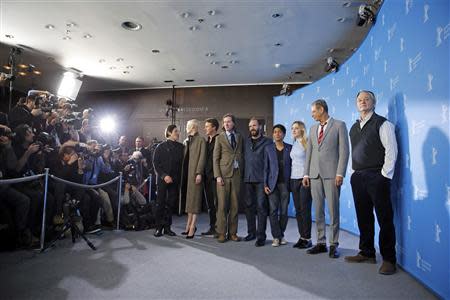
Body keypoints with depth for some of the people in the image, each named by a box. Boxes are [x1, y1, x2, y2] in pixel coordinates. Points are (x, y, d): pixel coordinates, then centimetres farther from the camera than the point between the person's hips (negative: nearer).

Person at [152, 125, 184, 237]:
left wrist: (179, 177, -5)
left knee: (171, 204, 7)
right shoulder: (161, 146, 1)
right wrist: (164, 175, -12)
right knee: (160, 203, 3)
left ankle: (167, 227, 17)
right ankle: (159, 227, 13)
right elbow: (156, 163, -2)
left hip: (175, 180, 2)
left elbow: (183, 163, 5)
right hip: (163, 179, -2)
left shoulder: (180, 147, 7)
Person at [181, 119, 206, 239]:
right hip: (186, 173, 7)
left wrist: (199, 173, -18)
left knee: (194, 198, -4)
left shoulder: (201, 140, -3)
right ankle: (189, 224, 17)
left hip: (195, 173, -7)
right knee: (188, 198, 9)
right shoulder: (186, 141, 17)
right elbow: (184, 157, 14)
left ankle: (192, 227, 1)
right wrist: (183, 172, 7)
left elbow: (202, 157, -11)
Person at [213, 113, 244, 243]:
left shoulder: (240, 137, 13)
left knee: (234, 205, 5)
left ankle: (233, 232, 15)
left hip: (236, 174, 3)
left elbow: (242, 156, 14)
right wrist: (218, 176, -8)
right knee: (222, 205, -1)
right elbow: (215, 158, 0)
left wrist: (242, 173, 4)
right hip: (224, 174, -2)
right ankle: (221, 233, 8)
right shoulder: (220, 138, 4)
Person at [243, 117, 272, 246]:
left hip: (261, 179, -4)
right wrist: (244, 175, 6)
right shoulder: (246, 141, 15)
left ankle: (261, 236, 3)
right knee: (249, 206, 10)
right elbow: (244, 158, 16)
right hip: (248, 179, 5)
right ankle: (251, 232, 22)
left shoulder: (267, 141, 2)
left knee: (261, 207, -5)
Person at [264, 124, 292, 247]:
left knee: (284, 210, 4)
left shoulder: (290, 148, 4)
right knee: (273, 210, -3)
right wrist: (265, 184, -2)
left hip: (285, 183, 0)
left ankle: (281, 235, 21)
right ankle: (276, 237, 9)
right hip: (272, 183, 0)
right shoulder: (268, 148, 5)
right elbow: (266, 167, 4)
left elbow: (292, 165, 5)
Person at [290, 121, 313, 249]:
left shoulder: (307, 143, -6)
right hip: (294, 179, 7)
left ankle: (307, 238, 7)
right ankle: (301, 237, 16)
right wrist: (290, 178, 12)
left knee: (305, 209, -4)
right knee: (298, 210, 8)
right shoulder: (294, 144, 15)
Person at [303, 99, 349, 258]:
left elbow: (344, 151, -4)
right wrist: (306, 173, 10)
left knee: (333, 210, 0)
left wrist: (340, 173, -12)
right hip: (315, 174, 5)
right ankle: (321, 243, 17)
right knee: (318, 210, 7)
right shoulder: (313, 129, 18)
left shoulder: (339, 125, 3)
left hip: (331, 174, -5)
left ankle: (333, 245, 12)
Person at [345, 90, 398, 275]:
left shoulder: (382, 123, -2)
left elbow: (391, 151, -8)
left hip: (377, 177, -6)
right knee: (363, 217, 11)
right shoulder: (354, 127, 17)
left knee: (385, 218, 0)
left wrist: (384, 175, -12)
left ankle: (388, 259, 11)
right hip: (358, 177, 6)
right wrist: (354, 172, 10)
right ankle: (367, 253, 24)